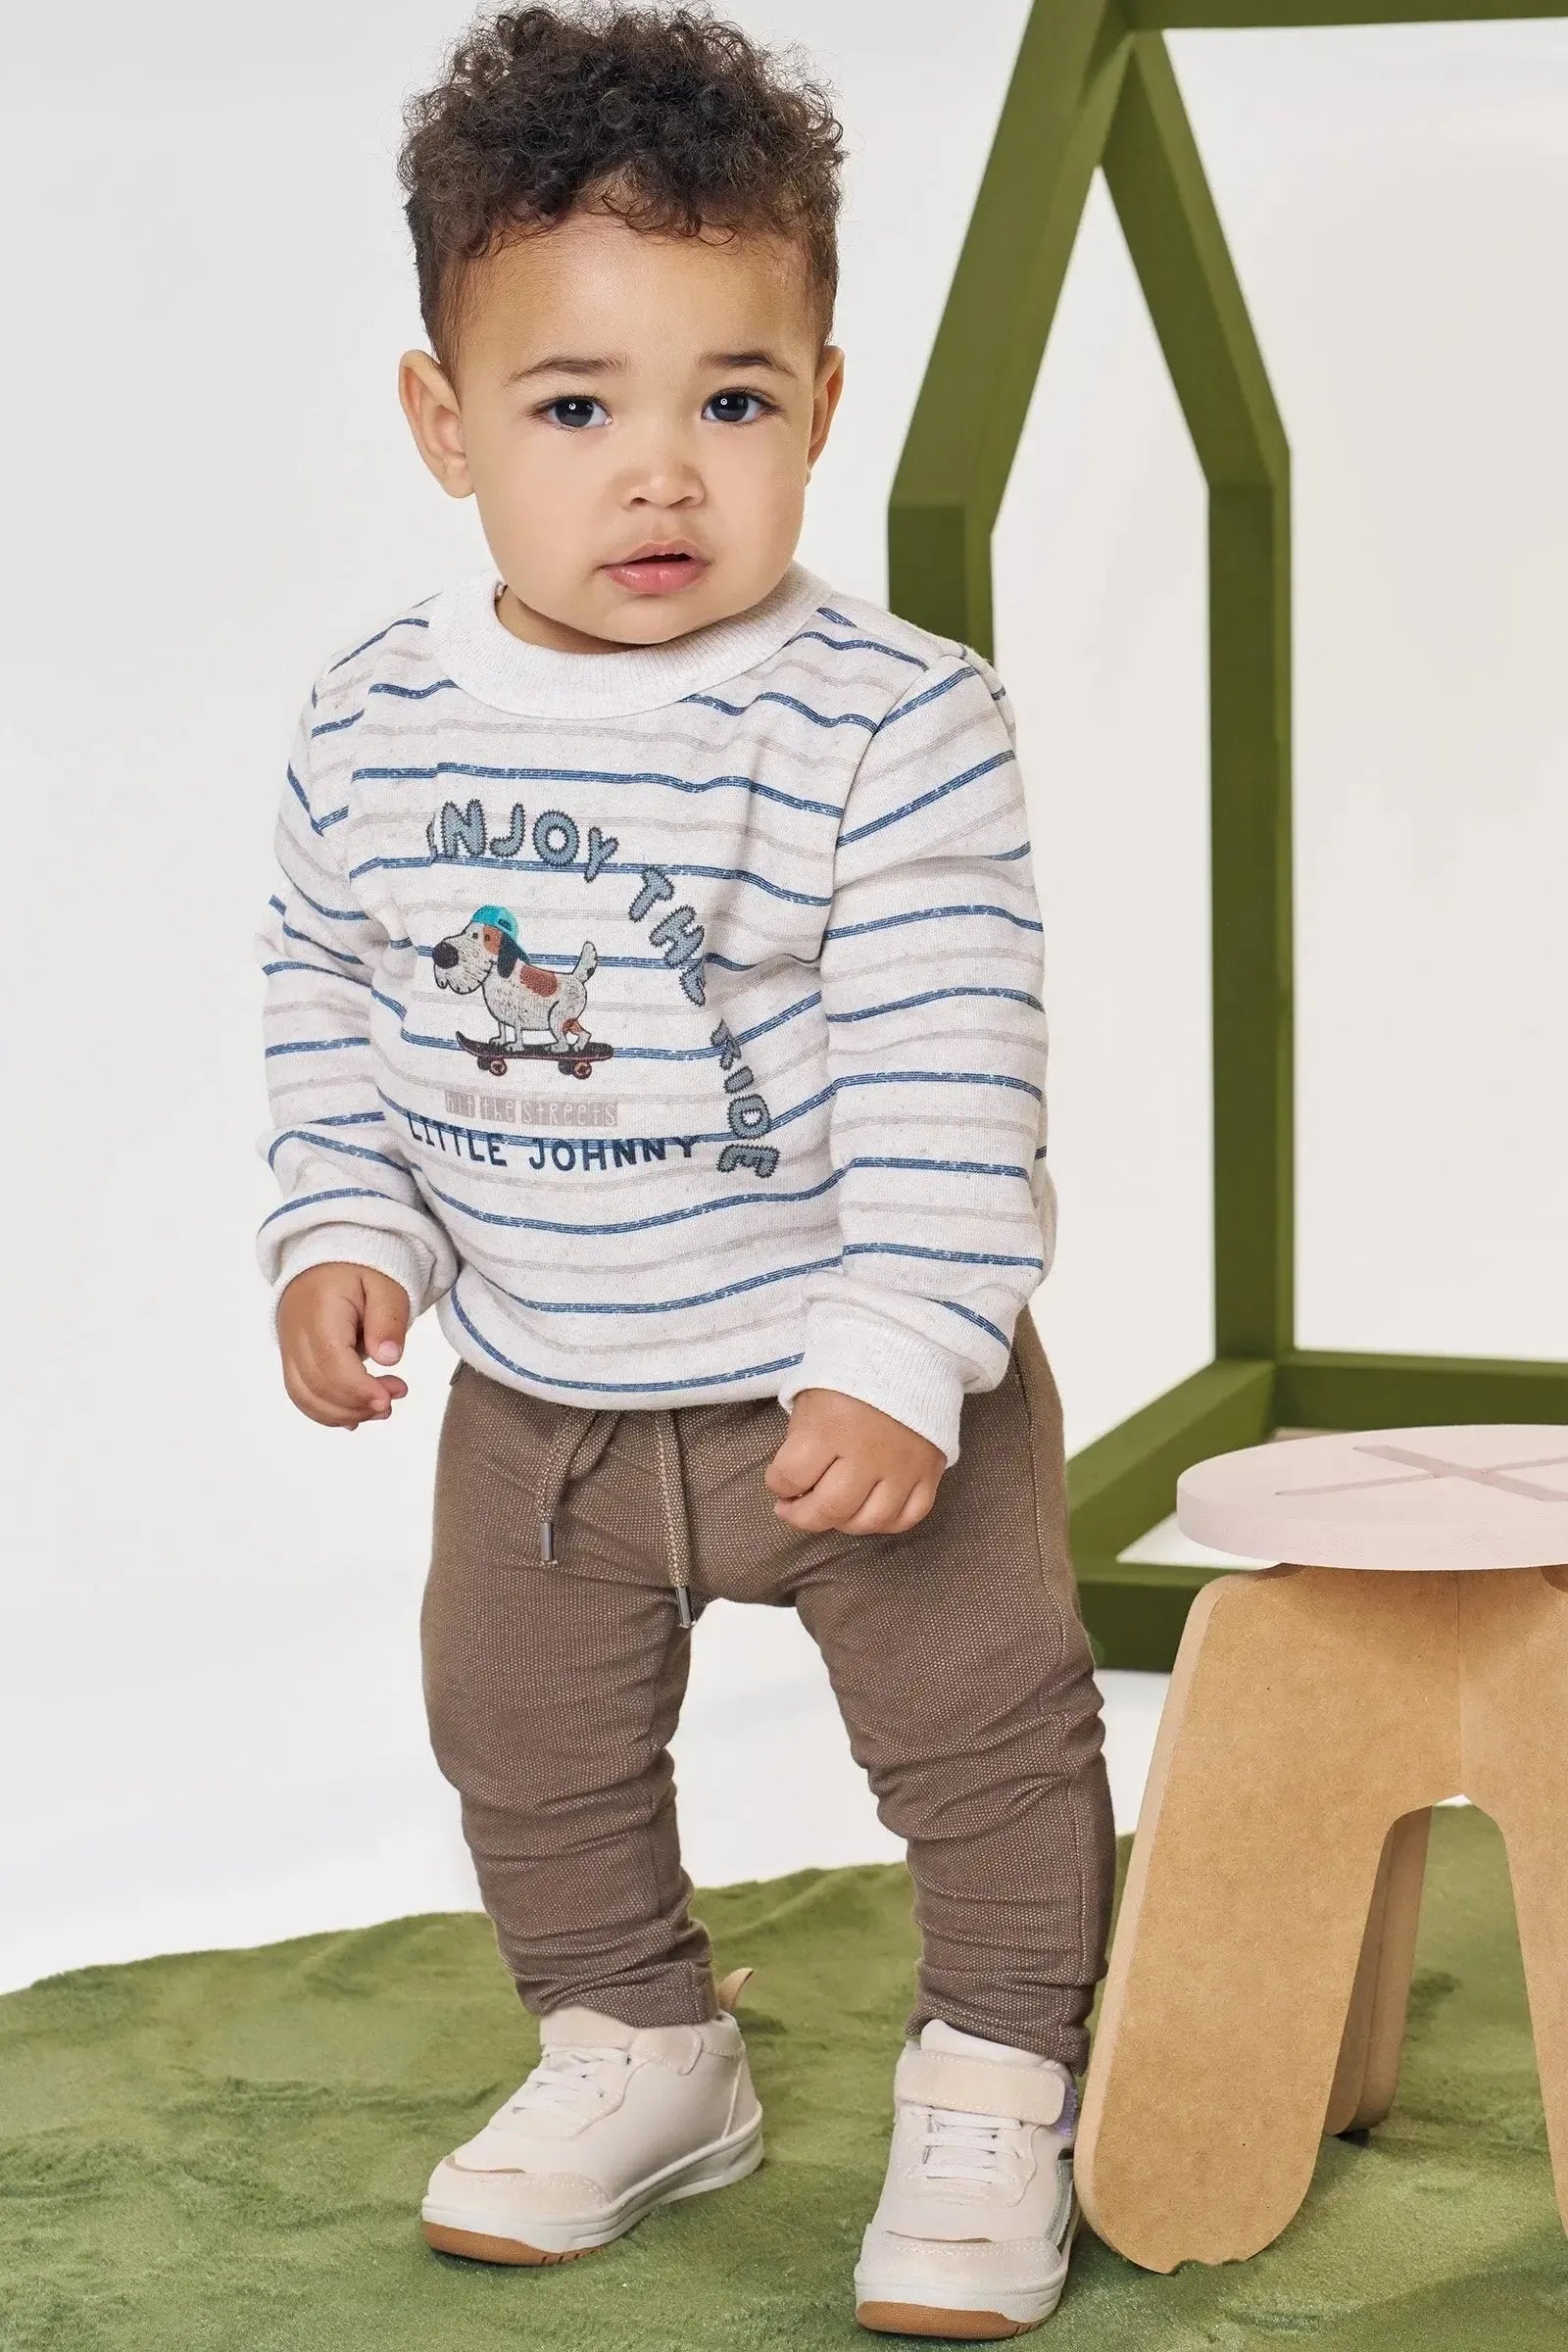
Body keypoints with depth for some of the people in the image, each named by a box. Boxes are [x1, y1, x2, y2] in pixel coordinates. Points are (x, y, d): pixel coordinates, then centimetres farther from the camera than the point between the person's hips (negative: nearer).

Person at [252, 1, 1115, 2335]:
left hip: (859, 1377, -4)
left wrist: (898, 1356, -27)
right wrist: (341, 1238, -4)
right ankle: (635, 2052, 40)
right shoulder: (376, 731, -8)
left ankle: (995, 2089, 25)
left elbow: (948, 1070, -22)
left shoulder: (893, 722, -21)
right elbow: (333, 1008, 7)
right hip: (542, 1396, 4)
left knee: (984, 1726, 4)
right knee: (525, 1742, 18)